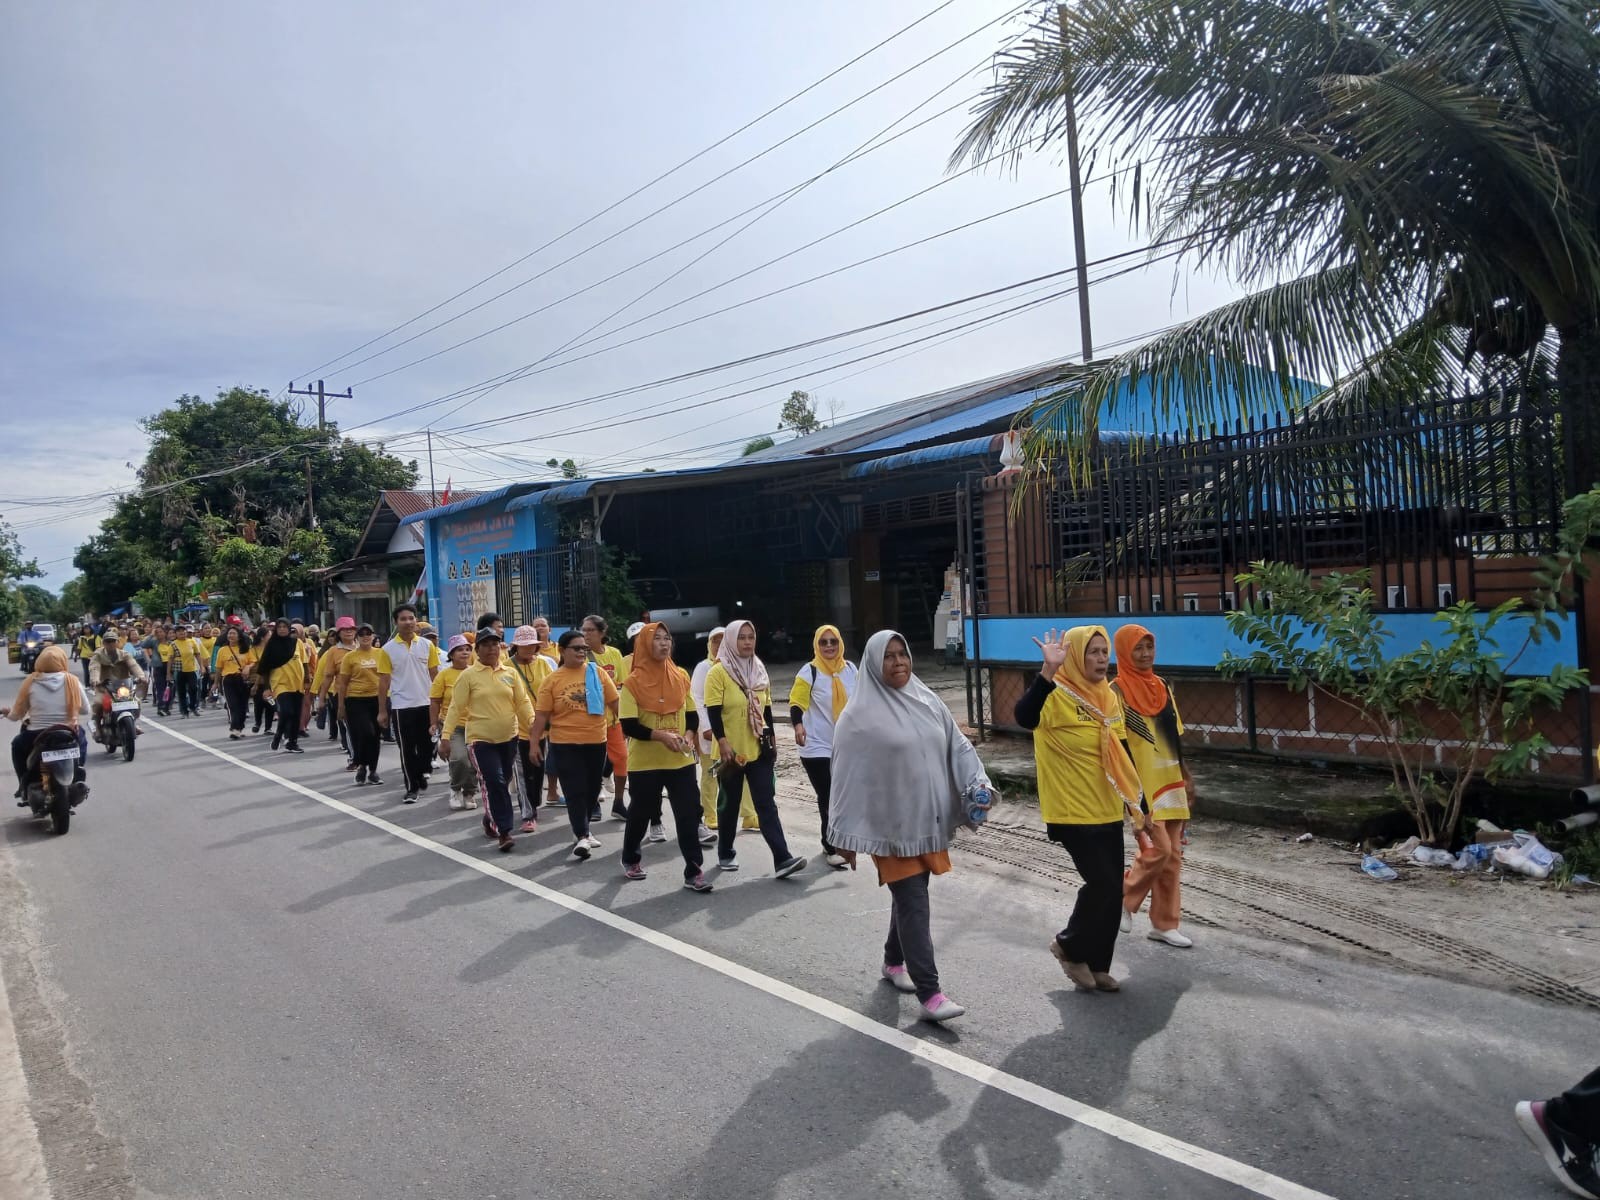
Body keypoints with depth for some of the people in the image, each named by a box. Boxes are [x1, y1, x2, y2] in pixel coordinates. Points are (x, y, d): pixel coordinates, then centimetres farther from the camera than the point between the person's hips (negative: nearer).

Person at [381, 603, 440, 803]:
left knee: (426, 745, 10)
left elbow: (434, 675, 7)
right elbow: (384, 680, 1)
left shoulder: (427, 645, 1)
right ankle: (412, 787, 10)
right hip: (401, 706, -2)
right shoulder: (388, 649, -3)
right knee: (407, 748, 2)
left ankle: (421, 774, 34)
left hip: (425, 704, 2)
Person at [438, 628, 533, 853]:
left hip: (509, 737, 4)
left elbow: (522, 702, 6)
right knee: (494, 784, -13)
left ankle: (490, 819, 36)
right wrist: (446, 735, -11)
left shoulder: (510, 673, 5)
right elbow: (456, 707, -6)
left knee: (503, 782, 14)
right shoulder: (468, 675, -5)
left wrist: (533, 721, -8)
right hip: (481, 740, -4)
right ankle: (504, 832, -8)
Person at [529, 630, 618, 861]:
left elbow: (614, 702, 5)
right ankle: (581, 836, -4)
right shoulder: (551, 680, -4)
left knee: (592, 789, 13)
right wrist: (534, 743, -5)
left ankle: (582, 830, 31)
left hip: (596, 741, 3)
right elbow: (541, 714, -3)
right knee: (575, 791, -6)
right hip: (565, 744, -3)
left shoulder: (597, 672, 1)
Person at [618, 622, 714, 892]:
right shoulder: (633, 682, -10)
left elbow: (692, 714, 10)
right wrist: (661, 735, -25)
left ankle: (693, 871, 6)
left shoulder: (680, 676, 3)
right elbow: (628, 726, -14)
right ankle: (630, 860, 37)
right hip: (645, 762, -3)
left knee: (689, 815, -1)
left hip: (681, 760, 3)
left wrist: (689, 735, -10)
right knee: (640, 813, 12)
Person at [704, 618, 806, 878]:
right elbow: (713, 712, -14)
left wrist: (772, 738, 12)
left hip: (758, 749, 4)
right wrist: (722, 742, -22)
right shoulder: (718, 672, -9)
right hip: (732, 750, -4)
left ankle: (782, 859, -7)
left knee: (766, 804, -2)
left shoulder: (759, 670, 9)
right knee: (729, 804, 9)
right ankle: (725, 855, 25)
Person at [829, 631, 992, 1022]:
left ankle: (894, 961, 38)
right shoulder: (860, 714, -10)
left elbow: (957, 744, 9)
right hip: (891, 825, -6)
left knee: (910, 896, 18)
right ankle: (929, 994, -4)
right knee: (914, 903, -7)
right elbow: (848, 774, -8)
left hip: (928, 820, 6)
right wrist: (845, 835, -8)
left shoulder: (926, 700, 6)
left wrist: (977, 782, -8)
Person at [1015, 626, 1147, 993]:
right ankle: (1069, 946, 16)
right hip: (1074, 811, -7)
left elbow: (1121, 754, 16)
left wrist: (1135, 802, 16)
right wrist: (1048, 670, -46)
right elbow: (1024, 717, -39)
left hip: (1108, 810, 8)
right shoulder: (1058, 696, -16)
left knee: (1113, 890, 10)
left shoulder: (1109, 698, 8)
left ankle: (1097, 964, 26)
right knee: (1102, 884, -9)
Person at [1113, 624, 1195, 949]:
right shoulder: (1117, 691, -10)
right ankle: (1124, 896, 15)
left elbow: (1175, 736, 16)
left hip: (1169, 782, 7)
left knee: (1172, 855, 8)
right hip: (1141, 785, -7)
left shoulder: (1161, 687, 10)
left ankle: (1164, 923, 18)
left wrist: (1186, 775, 15)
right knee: (1157, 850, -11)